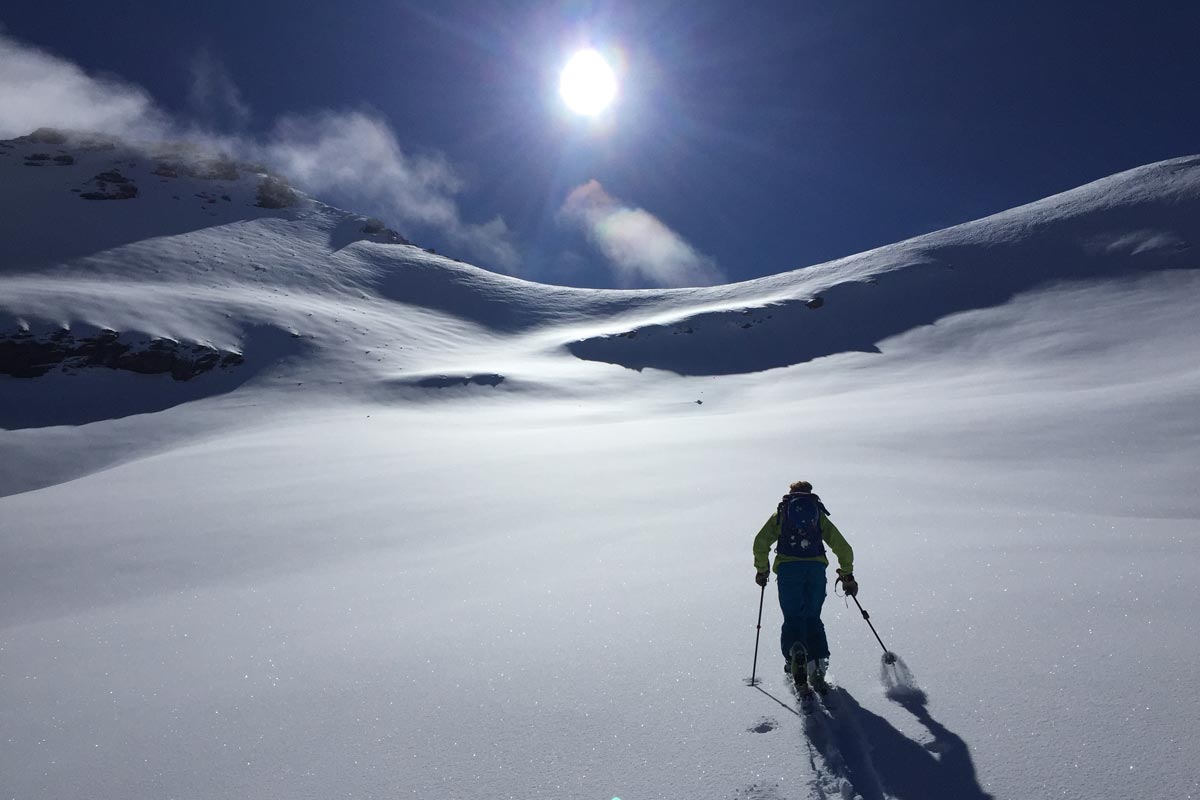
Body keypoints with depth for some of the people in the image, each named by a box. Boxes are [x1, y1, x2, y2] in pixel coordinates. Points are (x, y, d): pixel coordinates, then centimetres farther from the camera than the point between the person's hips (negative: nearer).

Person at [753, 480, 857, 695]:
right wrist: (847, 575, 21)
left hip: (788, 567, -1)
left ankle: (795, 655, -19)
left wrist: (761, 570, 12)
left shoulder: (780, 514, 18)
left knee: (792, 618, 6)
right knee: (813, 618, 14)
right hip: (816, 567, 1)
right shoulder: (820, 515, 22)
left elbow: (761, 542, 4)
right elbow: (843, 547, 15)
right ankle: (817, 667, 3)